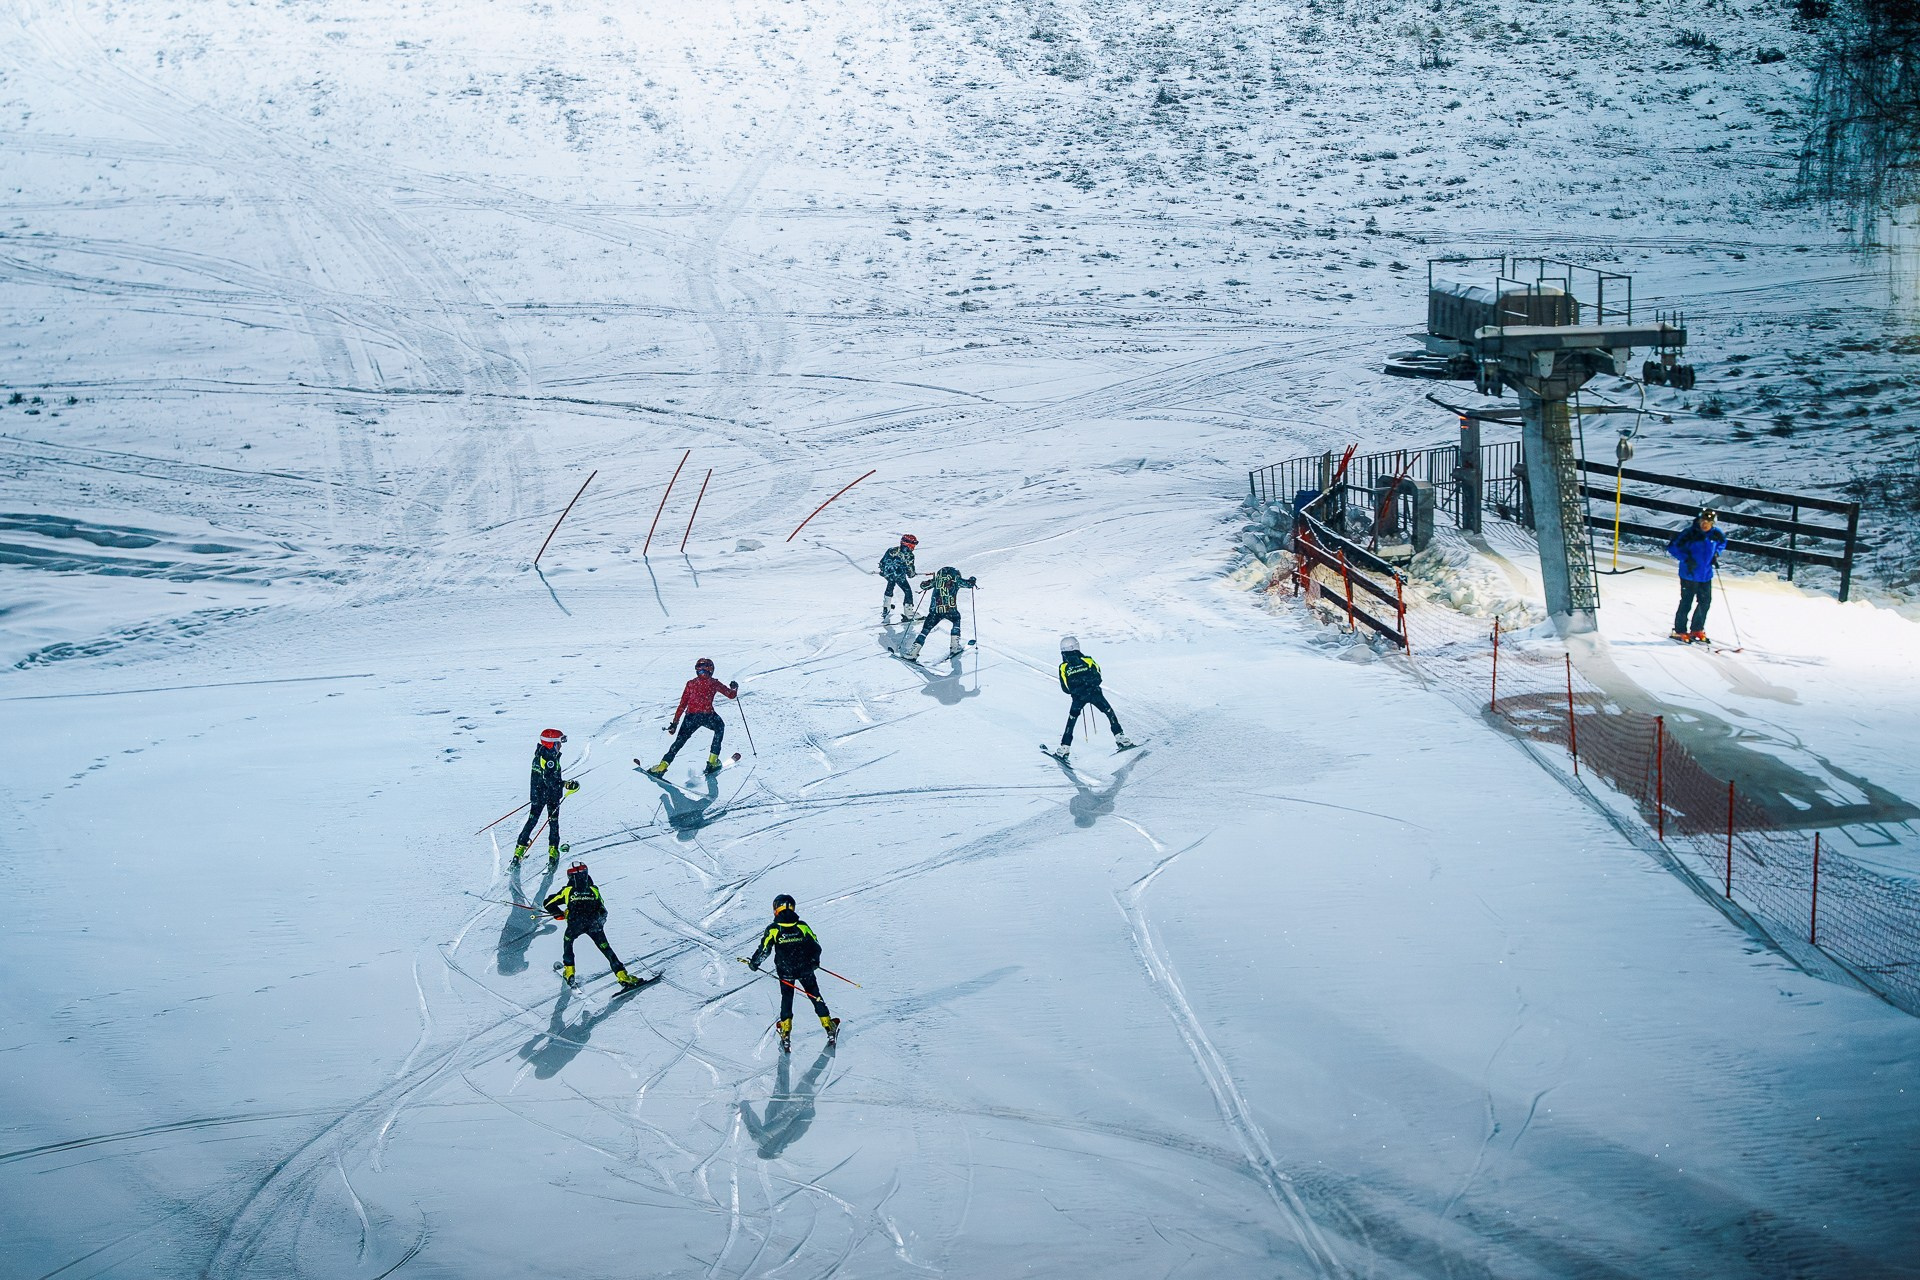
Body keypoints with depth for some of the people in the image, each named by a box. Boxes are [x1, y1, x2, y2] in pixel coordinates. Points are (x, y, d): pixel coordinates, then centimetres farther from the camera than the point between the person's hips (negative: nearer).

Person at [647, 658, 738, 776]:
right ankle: (713, 760, 25)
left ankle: (663, 765, -3)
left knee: (679, 741, 12)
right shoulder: (713, 683, 9)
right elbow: (731, 694, 15)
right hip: (707, 715, -1)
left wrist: (675, 722, 12)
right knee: (720, 727, 30)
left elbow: (682, 704, 10)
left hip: (690, 716, 1)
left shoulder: (691, 683, 13)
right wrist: (735, 688, 38)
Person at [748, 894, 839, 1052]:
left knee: (786, 1000, 14)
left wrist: (754, 963, 8)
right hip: (805, 969, 1)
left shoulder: (773, 929, -10)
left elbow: (764, 949, -10)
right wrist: (815, 961, 22)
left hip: (785, 972, -1)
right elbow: (816, 946, 2)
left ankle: (786, 1035, 8)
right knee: (815, 997, 16)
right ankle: (830, 1028, 18)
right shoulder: (802, 926, -5)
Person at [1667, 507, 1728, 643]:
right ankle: (1680, 631, 12)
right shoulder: (1690, 533, -17)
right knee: (1686, 603, -3)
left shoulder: (1715, 534, -1)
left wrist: (1716, 554, 6)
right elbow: (1672, 547, -15)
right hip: (1690, 574, -6)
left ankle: (1697, 630, 28)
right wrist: (1686, 559, -23)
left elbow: (1722, 542, 23)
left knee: (1705, 603, 11)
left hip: (1706, 575, 6)